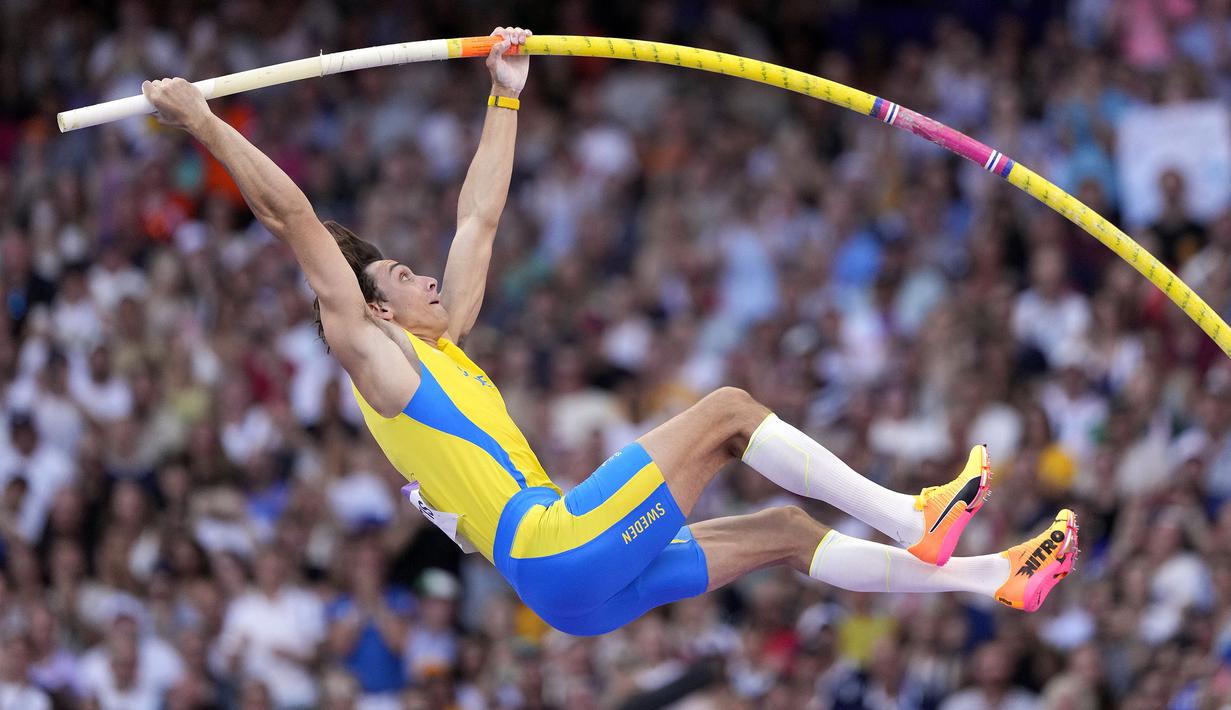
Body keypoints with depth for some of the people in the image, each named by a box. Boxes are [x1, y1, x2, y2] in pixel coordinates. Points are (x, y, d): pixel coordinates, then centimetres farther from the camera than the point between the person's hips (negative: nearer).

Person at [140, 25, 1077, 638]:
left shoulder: (437, 344, 24)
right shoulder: (374, 353, 0)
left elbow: (479, 219, 30)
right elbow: (293, 220, -6)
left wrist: (507, 95, 32)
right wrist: (204, 127, -11)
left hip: (577, 579, 9)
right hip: (555, 552, -9)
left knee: (782, 531, 9)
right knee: (727, 409, -8)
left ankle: (996, 581, 11)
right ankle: (914, 524, -8)